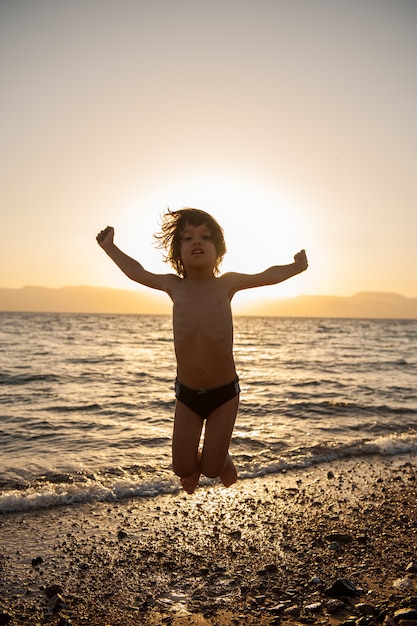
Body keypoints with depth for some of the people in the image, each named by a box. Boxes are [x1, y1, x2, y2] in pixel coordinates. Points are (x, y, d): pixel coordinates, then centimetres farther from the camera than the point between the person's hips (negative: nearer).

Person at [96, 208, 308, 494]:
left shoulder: (227, 283, -5)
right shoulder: (174, 286, -1)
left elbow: (268, 275, 9)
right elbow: (136, 271, 15)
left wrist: (297, 266, 1)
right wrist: (110, 246, 23)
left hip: (224, 393, -1)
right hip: (186, 394, 2)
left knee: (212, 469, 6)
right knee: (182, 469, 6)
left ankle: (222, 456, 43)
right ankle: (195, 461, 43)